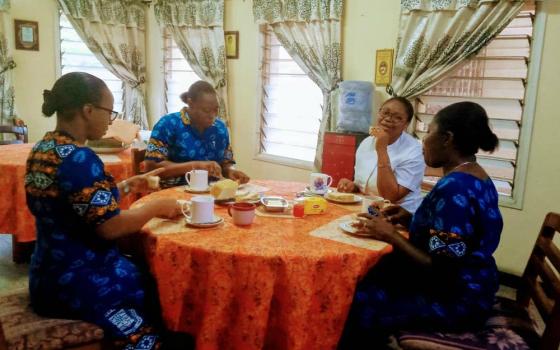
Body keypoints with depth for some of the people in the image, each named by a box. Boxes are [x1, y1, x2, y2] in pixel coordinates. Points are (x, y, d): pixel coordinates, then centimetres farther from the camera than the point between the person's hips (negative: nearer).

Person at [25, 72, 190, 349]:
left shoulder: (42, 148, 6)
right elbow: (111, 227, -25)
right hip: (79, 283, -9)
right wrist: (156, 207, -11)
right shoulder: (78, 158, -23)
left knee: (147, 272, 17)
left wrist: (126, 185, 10)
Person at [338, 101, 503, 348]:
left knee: (355, 301, -5)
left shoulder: (453, 187, -26)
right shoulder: (477, 178, 5)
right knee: (369, 278, 11)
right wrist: (411, 220, 3)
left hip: (454, 299, -9)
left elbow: (441, 270, -27)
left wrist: (391, 236, -17)